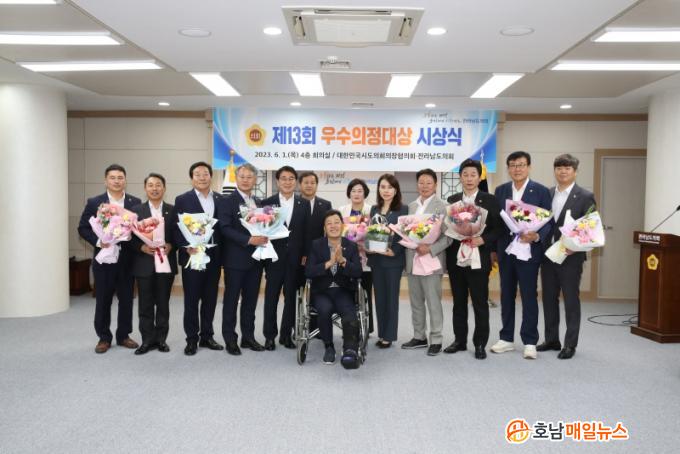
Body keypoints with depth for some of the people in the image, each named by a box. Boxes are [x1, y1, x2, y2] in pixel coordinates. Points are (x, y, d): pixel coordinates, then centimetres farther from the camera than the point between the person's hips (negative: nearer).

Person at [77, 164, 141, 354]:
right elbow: (83, 228, 1)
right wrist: (98, 241, -14)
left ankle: (123, 335, 22)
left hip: (127, 259, 1)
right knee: (103, 301, 7)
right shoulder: (94, 203, 1)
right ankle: (104, 337, 20)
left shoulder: (135, 203, 3)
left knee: (126, 299, 9)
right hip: (104, 259, -1)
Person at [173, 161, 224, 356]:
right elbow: (176, 228, -5)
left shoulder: (220, 199, 8)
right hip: (192, 256, -3)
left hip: (213, 256, 3)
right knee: (191, 300, 4)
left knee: (210, 299, 10)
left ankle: (207, 336, 22)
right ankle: (192, 339, 14)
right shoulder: (182, 200, -2)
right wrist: (187, 248, -18)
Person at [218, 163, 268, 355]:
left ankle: (248, 337, 21)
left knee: (251, 300, 11)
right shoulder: (227, 201, -5)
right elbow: (225, 229, -15)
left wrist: (264, 237, -6)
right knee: (231, 300, 3)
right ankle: (230, 339, 12)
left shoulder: (259, 203, 14)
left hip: (255, 259, 6)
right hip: (235, 259, -6)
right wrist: (249, 240, -22)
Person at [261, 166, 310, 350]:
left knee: (291, 297, 9)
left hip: (295, 258, 1)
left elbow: (307, 232, 4)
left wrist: (305, 255, -1)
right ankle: (270, 335, 16)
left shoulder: (304, 204, 5)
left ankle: (286, 334, 20)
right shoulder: (267, 203, 1)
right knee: (271, 298, 5)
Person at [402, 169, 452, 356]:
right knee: (416, 302, 13)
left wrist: (430, 249, -20)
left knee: (433, 303, 1)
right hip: (412, 261, 6)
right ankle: (419, 337, 25)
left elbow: (448, 236, -9)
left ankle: (436, 340, 11)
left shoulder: (442, 206, -5)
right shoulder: (411, 206, 11)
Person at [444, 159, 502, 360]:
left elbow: (498, 228, -4)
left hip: (478, 258, -3)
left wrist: (483, 240, -18)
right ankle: (460, 340, 22)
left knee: (480, 303, 3)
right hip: (455, 258, 3)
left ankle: (480, 343, 13)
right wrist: (454, 236, -9)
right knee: (459, 302, 12)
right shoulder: (452, 200, 10)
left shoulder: (490, 200, 0)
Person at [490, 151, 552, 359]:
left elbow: (548, 221, -5)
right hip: (505, 250, 4)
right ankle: (506, 338, 22)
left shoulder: (541, 191, -2)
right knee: (506, 295, 11)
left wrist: (537, 237, -23)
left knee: (529, 296, 2)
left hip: (529, 251, -4)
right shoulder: (500, 190, 8)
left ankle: (530, 342, 12)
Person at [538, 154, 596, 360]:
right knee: (549, 299, 12)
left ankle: (570, 344, 14)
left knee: (571, 301, 4)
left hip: (571, 256, -5)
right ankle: (551, 339, 24)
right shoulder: (547, 194, 9)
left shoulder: (585, 196, -4)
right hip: (547, 255, 5)